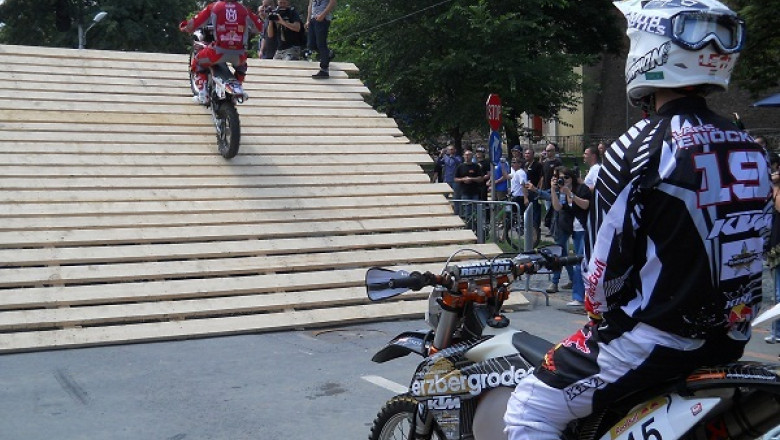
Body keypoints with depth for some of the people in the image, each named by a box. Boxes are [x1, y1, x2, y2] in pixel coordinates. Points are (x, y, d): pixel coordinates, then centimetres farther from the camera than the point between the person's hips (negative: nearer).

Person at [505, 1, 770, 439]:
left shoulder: (642, 148, -18)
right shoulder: (751, 150, 4)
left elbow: (605, 264, -14)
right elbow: (746, 250, 13)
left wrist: (601, 316, 6)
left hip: (656, 339, -8)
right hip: (730, 339, 9)